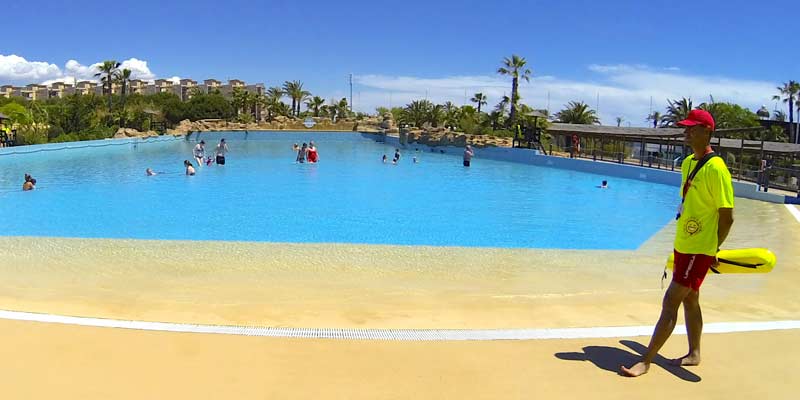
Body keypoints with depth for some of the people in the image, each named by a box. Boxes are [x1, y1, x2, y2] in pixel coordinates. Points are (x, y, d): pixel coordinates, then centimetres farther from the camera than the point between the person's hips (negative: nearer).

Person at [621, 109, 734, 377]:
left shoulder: (716, 168, -19)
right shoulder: (688, 162, 8)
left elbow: (727, 215, -17)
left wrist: (714, 250, -10)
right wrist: (681, 240, 17)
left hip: (699, 250, -9)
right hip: (682, 246, 9)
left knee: (670, 302, -8)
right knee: (689, 300, 19)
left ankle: (646, 361, -2)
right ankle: (693, 354, 36)